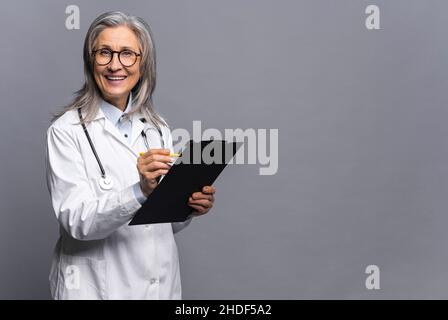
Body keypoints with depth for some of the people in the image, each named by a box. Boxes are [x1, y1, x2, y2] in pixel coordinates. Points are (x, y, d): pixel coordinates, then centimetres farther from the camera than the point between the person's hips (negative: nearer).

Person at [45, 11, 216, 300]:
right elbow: (76, 221, -19)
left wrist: (189, 207, -11)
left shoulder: (159, 129, 3)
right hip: (97, 286, -4)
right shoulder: (67, 130, -11)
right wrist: (140, 191, -32)